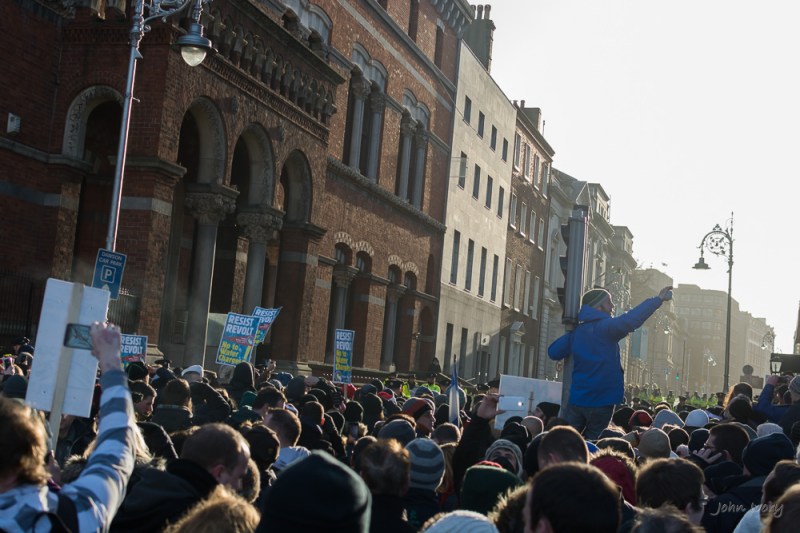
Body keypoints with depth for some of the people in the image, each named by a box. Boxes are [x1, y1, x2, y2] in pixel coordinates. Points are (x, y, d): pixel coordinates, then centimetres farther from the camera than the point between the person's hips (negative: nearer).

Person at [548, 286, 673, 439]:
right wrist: (659, 299, -23)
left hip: (576, 399, 5)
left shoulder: (576, 331, 6)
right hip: (601, 401, -5)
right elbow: (630, 320, -28)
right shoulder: (605, 327, -12)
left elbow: (553, 352, 9)